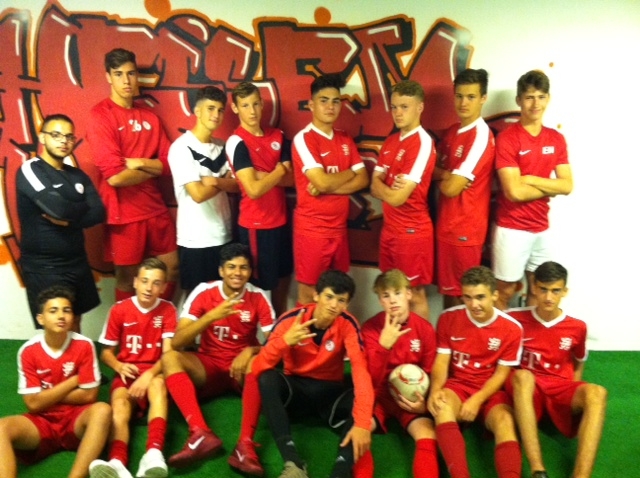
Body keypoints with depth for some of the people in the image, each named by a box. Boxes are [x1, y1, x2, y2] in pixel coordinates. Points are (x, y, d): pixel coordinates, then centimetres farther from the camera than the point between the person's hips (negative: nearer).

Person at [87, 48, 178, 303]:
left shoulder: (148, 114, 9)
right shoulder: (100, 116, -11)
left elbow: (169, 163, 4)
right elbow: (115, 176, -20)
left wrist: (138, 163, -13)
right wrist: (152, 169, -5)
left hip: (155, 207, 6)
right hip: (124, 213, -6)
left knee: (171, 270, 15)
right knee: (127, 280, 8)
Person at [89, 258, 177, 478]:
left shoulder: (168, 310, -1)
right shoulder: (119, 310, 2)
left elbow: (168, 352, -8)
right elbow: (106, 352, 9)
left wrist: (149, 375, -25)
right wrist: (119, 366, -13)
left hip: (155, 373, -1)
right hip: (128, 374, 2)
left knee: (158, 384, -37)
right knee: (119, 405, -31)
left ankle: (154, 453, -58)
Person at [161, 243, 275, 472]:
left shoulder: (258, 297, -10)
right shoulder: (203, 292, -11)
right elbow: (176, 342, -19)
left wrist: (250, 350, -31)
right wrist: (213, 315, -33)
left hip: (242, 367, -1)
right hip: (208, 365, 1)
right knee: (169, 357, -26)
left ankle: (245, 443, -41)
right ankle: (201, 434, -39)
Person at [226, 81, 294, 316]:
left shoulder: (278, 136, 6)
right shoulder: (236, 142, -14)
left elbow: (289, 179, 0)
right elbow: (253, 189, -23)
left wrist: (262, 175, -15)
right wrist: (277, 171, -9)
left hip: (280, 219, 7)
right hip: (255, 224, -7)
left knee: (283, 277, 18)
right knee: (259, 285, 6)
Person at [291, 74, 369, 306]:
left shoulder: (345, 140, 10)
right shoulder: (303, 139, -12)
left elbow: (363, 180, 2)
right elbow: (322, 182, -22)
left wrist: (328, 187, -14)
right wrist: (349, 173, -3)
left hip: (339, 226, 7)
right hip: (312, 227, -6)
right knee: (309, 292, 4)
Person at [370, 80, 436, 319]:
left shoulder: (423, 142, -16)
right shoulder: (390, 142, 10)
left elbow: (398, 197, -21)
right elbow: (375, 186, 5)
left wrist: (383, 187, -2)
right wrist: (390, 187, -15)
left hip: (412, 231, -8)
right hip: (389, 228, 8)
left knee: (415, 294, 4)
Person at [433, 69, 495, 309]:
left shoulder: (481, 136, -18)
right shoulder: (453, 131, 10)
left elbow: (451, 188, -22)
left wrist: (441, 176, 0)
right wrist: (447, 175, -9)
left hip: (465, 228, -8)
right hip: (446, 224, 8)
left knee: (464, 295, 5)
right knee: (448, 289, 17)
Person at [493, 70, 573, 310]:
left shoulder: (556, 139, 6)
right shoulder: (507, 138, -13)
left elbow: (567, 186, -1)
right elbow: (514, 192, -20)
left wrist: (531, 179, -13)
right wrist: (549, 188, -6)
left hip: (542, 227, 6)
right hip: (512, 228, -6)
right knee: (505, 290, 5)